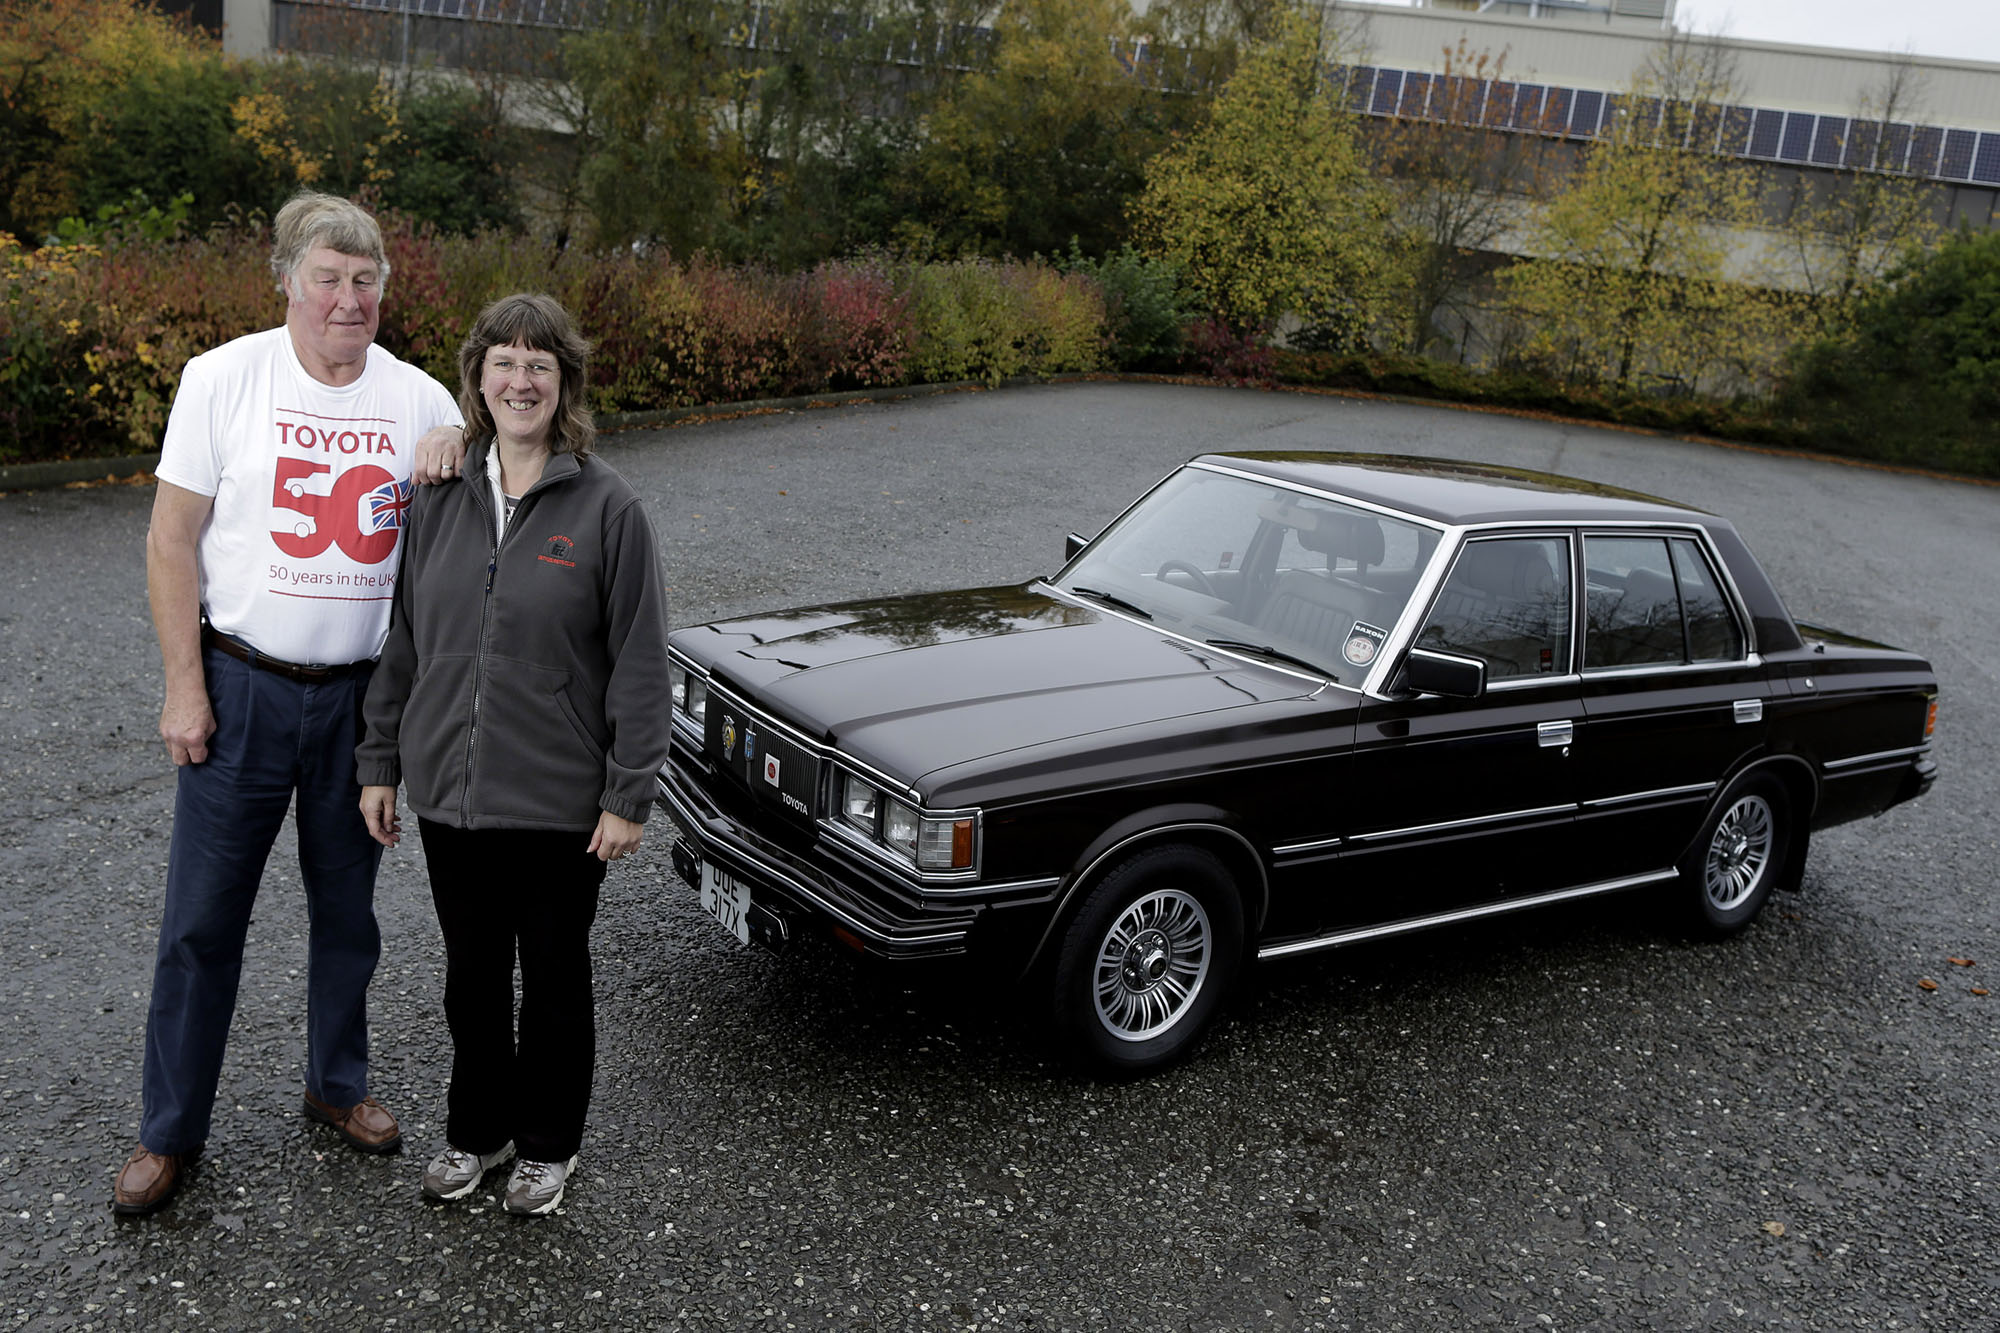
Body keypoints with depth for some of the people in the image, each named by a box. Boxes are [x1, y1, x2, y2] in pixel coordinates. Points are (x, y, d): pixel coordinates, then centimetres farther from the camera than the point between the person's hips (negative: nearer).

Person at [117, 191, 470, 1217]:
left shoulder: (419, 398, 2)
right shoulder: (223, 378, -6)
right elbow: (172, 539, -5)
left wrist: (455, 457, -13)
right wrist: (185, 690, -9)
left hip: (363, 694, 3)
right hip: (242, 688, -2)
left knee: (348, 908, 15)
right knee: (203, 917, 4)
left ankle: (337, 1084, 34)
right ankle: (170, 1131, 19)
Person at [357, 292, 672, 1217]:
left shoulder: (606, 508, -10)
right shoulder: (441, 500, 4)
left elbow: (639, 665, -10)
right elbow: (403, 642, 11)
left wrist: (628, 796, -12)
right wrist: (380, 761, 9)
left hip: (560, 802, -4)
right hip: (450, 793, 4)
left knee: (555, 981, 13)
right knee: (472, 976, 18)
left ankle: (548, 1144, 32)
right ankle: (476, 1129, 38)